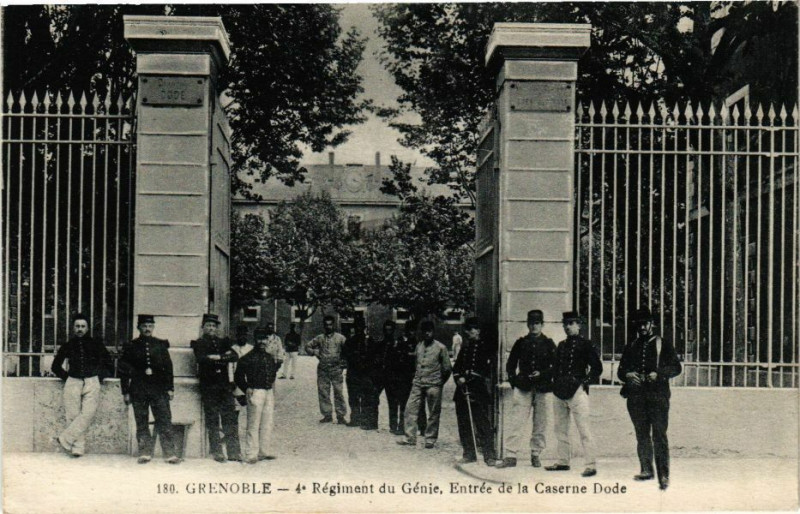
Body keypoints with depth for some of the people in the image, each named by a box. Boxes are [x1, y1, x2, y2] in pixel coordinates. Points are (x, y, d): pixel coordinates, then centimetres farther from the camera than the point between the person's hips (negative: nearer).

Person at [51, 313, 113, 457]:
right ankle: (78, 447, -5)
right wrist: (66, 377, 11)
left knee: (87, 414, -19)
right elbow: (55, 366, 22)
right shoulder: (67, 346, 12)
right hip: (72, 383, 1)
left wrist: (100, 377, 6)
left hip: (92, 383, -1)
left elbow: (109, 364, 15)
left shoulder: (96, 344, 9)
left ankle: (66, 438, -14)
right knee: (73, 416, -6)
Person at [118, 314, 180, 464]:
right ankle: (145, 453, 9)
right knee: (141, 423, 3)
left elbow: (168, 367, 11)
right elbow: (124, 370, 8)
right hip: (138, 389, 0)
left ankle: (170, 453, -5)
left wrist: (170, 388, 6)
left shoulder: (161, 345, 9)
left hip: (159, 389, 0)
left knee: (165, 421, -5)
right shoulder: (131, 347, 6)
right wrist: (125, 392, 4)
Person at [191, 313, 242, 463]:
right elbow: (201, 359, -15)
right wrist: (224, 358, -12)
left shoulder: (223, 342, 17)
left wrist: (218, 357, -11)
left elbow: (235, 356, 2)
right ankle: (217, 452, 5)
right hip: (208, 387, -3)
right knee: (212, 420, -1)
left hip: (225, 385, 3)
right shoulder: (199, 343, 5)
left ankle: (234, 451, 2)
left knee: (230, 419, 0)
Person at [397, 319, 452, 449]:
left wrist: (440, 382, 2)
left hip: (433, 385, -4)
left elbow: (447, 368, 0)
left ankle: (430, 439, 11)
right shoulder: (418, 346, 11)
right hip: (418, 384, 4)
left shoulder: (440, 348, -3)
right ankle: (410, 437, 2)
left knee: (433, 413, 1)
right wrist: (416, 376, 14)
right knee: (410, 408, -3)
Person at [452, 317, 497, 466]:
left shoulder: (485, 348, -2)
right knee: (464, 424, 7)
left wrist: (466, 377, -14)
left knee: (483, 423, -8)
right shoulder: (465, 348, 20)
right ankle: (469, 454, 15)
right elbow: (456, 368, 18)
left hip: (478, 391, -7)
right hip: (463, 389, 7)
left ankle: (489, 456, -6)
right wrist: (459, 377, -3)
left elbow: (484, 370, -10)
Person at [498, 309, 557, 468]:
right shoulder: (521, 343, 10)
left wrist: (542, 374, -10)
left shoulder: (549, 344, 6)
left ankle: (536, 455, 14)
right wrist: (513, 380, 3)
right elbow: (510, 364, 15)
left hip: (543, 389, 0)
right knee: (516, 422, -6)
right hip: (523, 388, 1)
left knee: (540, 423, 4)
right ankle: (510, 456, -6)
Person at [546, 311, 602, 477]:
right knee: (560, 429, 10)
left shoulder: (584, 345, -1)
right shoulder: (561, 346, 17)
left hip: (577, 391, -7)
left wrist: (584, 382, -7)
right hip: (560, 393, 7)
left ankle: (591, 465, -10)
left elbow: (597, 368, -2)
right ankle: (563, 461, 19)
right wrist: (556, 383, 13)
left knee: (583, 429, -9)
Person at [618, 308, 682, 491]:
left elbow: (676, 368, 3)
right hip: (636, 396, 4)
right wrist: (627, 375, -6)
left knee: (659, 435, -8)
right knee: (642, 435, 8)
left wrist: (658, 373, -14)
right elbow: (620, 371, 18)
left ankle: (664, 475, -9)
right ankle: (646, 470, 17)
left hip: (658, 395, -4)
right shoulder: (630, 347, 17)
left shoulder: (663, 345, 6)